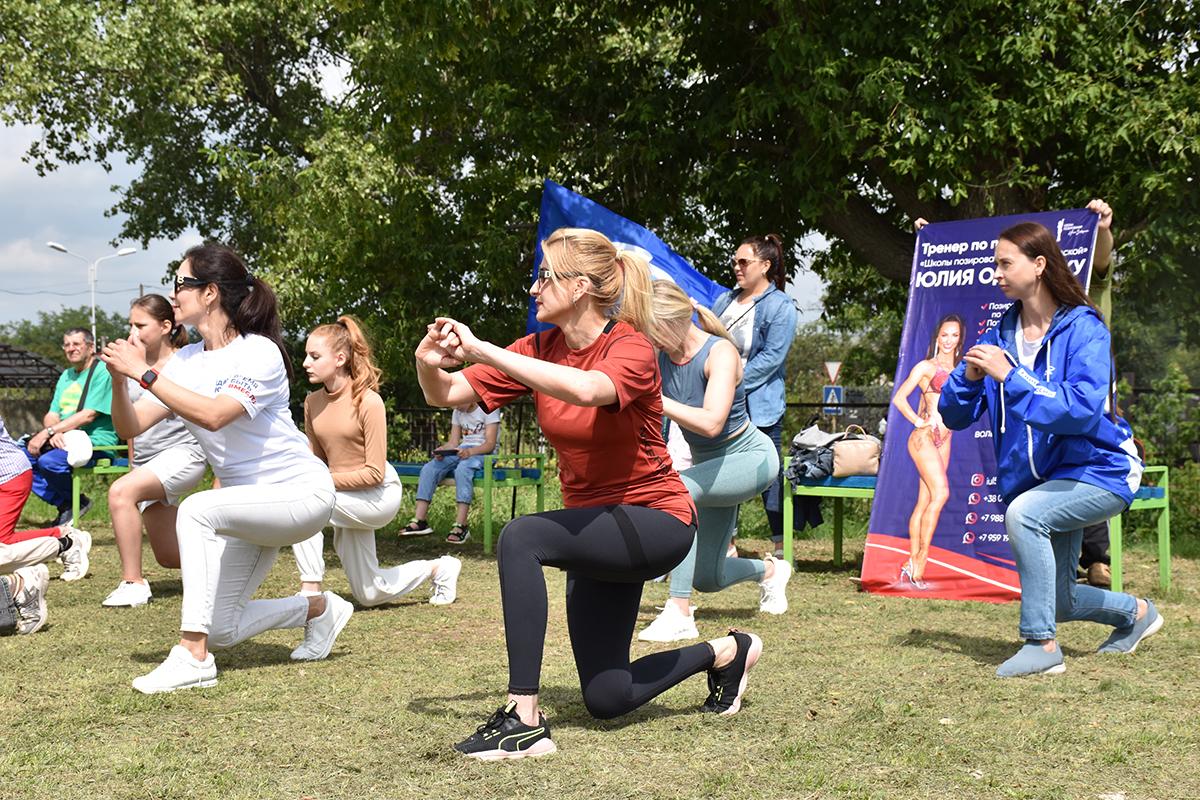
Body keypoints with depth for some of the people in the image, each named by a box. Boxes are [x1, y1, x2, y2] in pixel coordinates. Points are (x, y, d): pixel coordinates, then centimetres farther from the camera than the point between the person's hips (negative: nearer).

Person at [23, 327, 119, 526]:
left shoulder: (102, 372, -7)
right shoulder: (66, 376, 21)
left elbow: (88, 415, -17)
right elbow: (51, 415, 13)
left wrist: (47, 432, -20)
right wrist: (53, 433, -13)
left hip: (95, 442, -9)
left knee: (48, 462, -33)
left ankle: (78, 502, -5)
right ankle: (64, 503, -2)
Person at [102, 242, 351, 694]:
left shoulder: (259, 352, -18)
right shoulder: (187, 362, 2)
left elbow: (213, 415, -35)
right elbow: (131, 427, -3)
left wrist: (143, 373, -32)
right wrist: (119, 379, -20)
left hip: (300, 491, -8)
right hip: (248, 503, 8)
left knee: (196, 510, -33)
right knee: (221, 633, 3)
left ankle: (192, 657, -30)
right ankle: (319, 610, 29)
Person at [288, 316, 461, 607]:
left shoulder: (368, 401, -21)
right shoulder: (312, 402, -3)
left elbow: (374, 473, -21)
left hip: (379, 496, -7)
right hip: (348, 499, 7)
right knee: (370, 595, 14)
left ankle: (311, 588, -21)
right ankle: (437, 568, 38)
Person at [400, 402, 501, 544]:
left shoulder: (488, 409, -5)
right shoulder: (458, 412, 16)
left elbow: (490, 444, -13)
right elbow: (453, 442, 11)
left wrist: (470, 451, -31)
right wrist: (442, 449, -12)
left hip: (482, 453, -6)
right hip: (461, 451, 6)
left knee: (462, 469, -39)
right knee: (429, 468, -19)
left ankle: (460, 525, -44)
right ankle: (420, 521, -26)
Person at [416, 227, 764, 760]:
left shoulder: (630, 348, -20)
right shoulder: (541, 349, -2)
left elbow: (585, 389, -44)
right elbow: (447, 395, -7)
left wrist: (482, 350, -44)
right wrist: (429, 364, -30)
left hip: (655, 520, -7)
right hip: (596, 528, 8)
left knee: (521, 537, -32)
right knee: (607, 701, 8)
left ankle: (525, 722, -29)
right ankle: (724, 653, 35)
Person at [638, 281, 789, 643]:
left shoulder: (719, 353, -26)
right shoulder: (660, 357, -9)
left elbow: (711, 423, -40)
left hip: (751, 456, -7)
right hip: (708, 463, 7)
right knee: (708, 579, 10)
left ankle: (679, 613, -32)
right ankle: (770, 570, 45)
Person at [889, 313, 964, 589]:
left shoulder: (959, 370, 17)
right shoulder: (926, 367, -2)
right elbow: (899, 398, -7)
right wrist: (919, 422, -8)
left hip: (943, 440, 7)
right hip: (924, 438, -7)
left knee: (925, 502, 5)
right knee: (940, 493, -20)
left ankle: (912, 566, 6)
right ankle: (920, 562, -17)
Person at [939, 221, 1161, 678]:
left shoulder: (1082, 329, -16)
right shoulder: (1002, 335, 1)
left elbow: (1083, 410, -31)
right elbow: (954, 416, 0)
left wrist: (1011, 376, -33)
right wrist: (970, 377, -20)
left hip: (1098, 471, -7)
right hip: (1043, 481, 7)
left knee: (1023, 513, -34)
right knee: (1060, 602, 12)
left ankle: (1042, 645, -25)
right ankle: (1136, 613, 44)